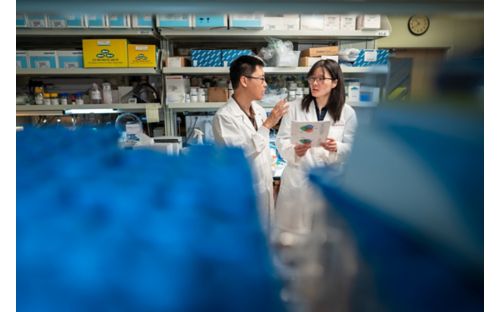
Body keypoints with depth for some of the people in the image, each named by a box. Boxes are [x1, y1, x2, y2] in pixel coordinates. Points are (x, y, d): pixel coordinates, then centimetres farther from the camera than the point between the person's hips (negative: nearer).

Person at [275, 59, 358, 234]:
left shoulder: (347, 113, 0)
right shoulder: (295, 107, 0)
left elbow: (351, 149, 0)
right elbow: (282, 140, -2)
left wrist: (336, 148, -21)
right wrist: (294, 150, -23)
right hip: (298, 178, 0)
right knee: (293, 228, 8)